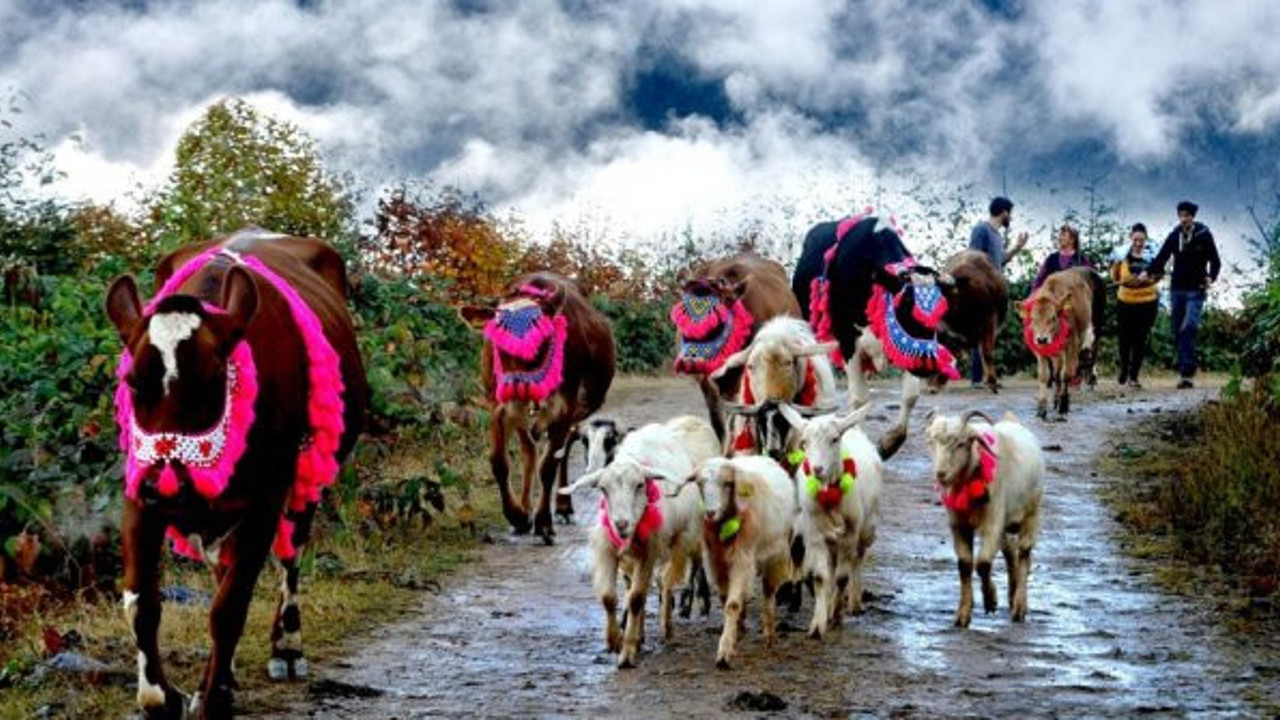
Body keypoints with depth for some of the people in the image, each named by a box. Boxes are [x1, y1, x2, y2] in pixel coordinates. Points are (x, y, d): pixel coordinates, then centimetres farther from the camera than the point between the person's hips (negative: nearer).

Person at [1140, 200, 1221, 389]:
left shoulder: (1204, 236, -1)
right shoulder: (1174, 236, 9)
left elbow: (1215, 261, 1)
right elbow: (1161, 257, 7)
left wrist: (1210, 277, -18)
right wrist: (1148, 272, -11)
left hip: (1196, 290, -5)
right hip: (1177, 289, 5)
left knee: (1188, 328, -18)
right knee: (1178, 332, 5)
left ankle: (1187, 373, -20)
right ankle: (1185, 372, 13)